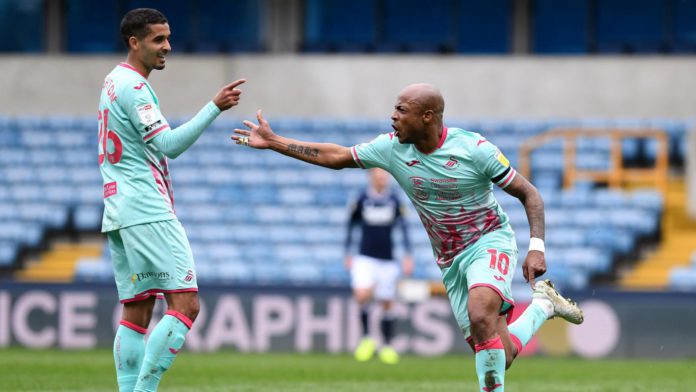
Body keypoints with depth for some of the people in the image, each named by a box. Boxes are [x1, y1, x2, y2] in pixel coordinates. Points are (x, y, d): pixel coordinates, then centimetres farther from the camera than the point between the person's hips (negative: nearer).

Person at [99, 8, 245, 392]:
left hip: (118, 214, 10)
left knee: (137, 311, 7)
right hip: (147, 213, -10)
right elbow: (168, 144, -21)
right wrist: (215, 107, -24)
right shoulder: (132, 86, -12)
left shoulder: (114, 82, 19)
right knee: (185, 304, -12)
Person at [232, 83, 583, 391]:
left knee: (481, 317, -35)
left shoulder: (474, 149, -17)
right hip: (450, 261, 5)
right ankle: (543, 305, 25)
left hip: (489, 242, -5)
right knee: (497, 357, -2)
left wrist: (536, 247, -21)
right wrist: (273, 142, 7)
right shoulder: (392, 147, -4)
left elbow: (529, 194, -10)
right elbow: (335, 156, 8)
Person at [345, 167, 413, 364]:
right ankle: (366, 338, -3)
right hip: (365, 258, -2)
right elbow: (350, 227, 8)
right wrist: (348, 255, 8)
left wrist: (407, 256, -1)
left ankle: (387, 346, 20)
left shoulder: (394, 201, 1)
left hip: (387, 260, 2)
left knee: (387, 304, 5)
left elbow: (403, 228, 5)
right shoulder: (361, 200, -1)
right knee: (362, 296, -22)